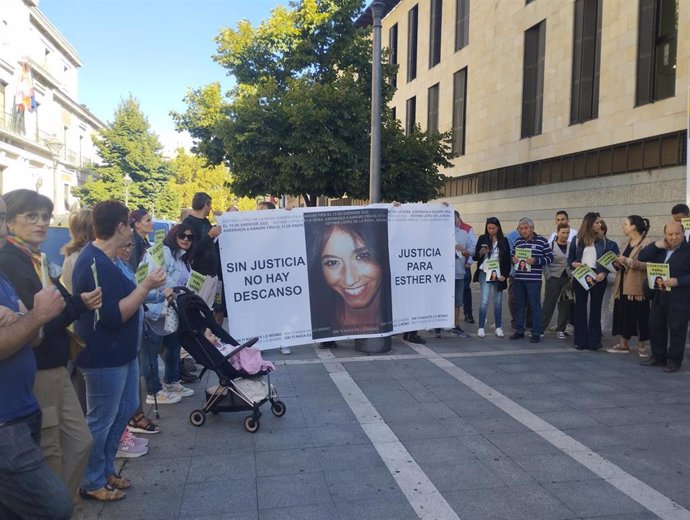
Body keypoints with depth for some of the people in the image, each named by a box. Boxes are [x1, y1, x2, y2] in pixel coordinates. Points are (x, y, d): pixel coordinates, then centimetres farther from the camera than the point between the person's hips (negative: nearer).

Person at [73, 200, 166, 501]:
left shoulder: (100, 258, 9)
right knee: (101, 420, 4)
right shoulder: (97, 265, -24)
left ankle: (106, 469, 34)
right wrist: (146, 286, -24)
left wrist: (146, 288, 11)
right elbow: (114, 316, -28)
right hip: (104, 356, -11)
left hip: (119, 351, 11)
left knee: (124, 410, 21)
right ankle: (92, 483, 21)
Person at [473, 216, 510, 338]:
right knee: (484, 301, -8)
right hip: (485, 273, -1)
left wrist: (505, 274, -2)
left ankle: (498, 327, 17)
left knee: (498, 302, 7)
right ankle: (481, 328, -2)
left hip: (499, 274, 2)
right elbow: (475, 257, 5)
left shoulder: (504, 241, 6)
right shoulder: (482, 239, 3)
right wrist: (481, 253, -16)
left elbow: (508, 260, 7)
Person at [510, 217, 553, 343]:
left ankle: (536, 333, 9)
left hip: (534, 279, -5)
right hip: (519, 279, 5)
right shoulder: (518, 241, 9)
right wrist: (513, 259, -4)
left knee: (535, 306, 1)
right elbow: (512, 255, 19)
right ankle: (519, 330, 22)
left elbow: (550, 258, -3)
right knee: (519, 305, 11)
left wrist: (535, 260, -17)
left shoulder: (541, 241, -3)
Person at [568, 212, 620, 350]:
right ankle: (580, 341, 11)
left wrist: (604, 272, -16)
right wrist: (573, 264, -13)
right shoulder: (577, 240, 4)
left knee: (595, 308, 5)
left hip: (597, 277, 0)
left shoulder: (604, 241, 5)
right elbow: (570, 259, 9)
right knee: (580, 308, 4)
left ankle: (594, 341, 11)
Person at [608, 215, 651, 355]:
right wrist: (617, 262, 5)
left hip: (637, 287, -7)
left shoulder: (646, 244, -11)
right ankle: (623, 344, 16)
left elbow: (648, 265, -21)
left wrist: (628, 261, -23)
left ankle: (641, 346, 13)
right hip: (623, 284, 7)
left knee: (639, 316, 1)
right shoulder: (625, 243, 15)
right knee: (622, 313, 8)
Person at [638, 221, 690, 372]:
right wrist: (656, 245, -7)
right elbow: (641, 258, 3)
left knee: (676, 330, 2)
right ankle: (658, 357, 25)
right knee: (655, 327, 12)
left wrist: (677, 281, -26)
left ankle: (674, 361, 13)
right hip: (658, 296, 6)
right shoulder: (660, 249, 11)